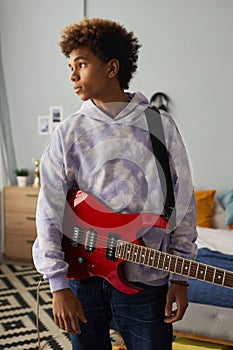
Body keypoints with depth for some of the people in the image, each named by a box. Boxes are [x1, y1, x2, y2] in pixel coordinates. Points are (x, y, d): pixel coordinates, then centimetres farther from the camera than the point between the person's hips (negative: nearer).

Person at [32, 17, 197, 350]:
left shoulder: (161, 126, -2)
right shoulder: (67, 133, -1)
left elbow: (182, 205, 0)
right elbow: (50, 213, -3)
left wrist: (180, 278, -1)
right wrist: (59, 285, -7)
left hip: (146, 277, -1)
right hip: (82, 274, 1)